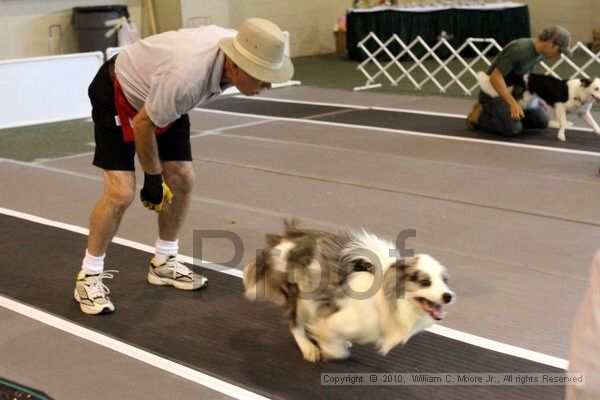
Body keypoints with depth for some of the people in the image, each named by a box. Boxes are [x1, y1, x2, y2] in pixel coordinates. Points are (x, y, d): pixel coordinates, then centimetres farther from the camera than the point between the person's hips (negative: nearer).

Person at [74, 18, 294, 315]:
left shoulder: (238, 48, -19)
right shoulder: (185, 77, -43)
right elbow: (143, 125, -26)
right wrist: (153, 179, -13)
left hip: (158, 97, 8)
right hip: (117, 94, -8)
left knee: (182, 180, 4)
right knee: (121, 193, -15)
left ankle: (163, 263, 22)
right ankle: (88, 278, 1)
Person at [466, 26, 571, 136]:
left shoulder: (540, 53, -1)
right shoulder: (519, 49, -28)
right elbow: (495, 77, -30)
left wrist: (536, 99, 13)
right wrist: (513, 103, -35)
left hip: (514, 92, 8)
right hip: (493, 92, -8)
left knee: (542, 121, -1)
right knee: (513, 128, -27)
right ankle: (479, 115, -4)